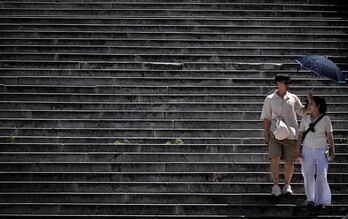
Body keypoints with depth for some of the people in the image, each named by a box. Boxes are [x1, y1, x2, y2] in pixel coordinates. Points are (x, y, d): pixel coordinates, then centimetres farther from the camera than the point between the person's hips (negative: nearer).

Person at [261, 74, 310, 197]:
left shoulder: (293, 98, 10)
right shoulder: (270, 99, 6)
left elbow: (303, 112, 16)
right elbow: (266, 118, 7)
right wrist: (266, 134, 0)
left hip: (291, 135, 2)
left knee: (289, 162, 4)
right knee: (274, 159, -15)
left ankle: (287, 185, 20)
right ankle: (275, 186, -9)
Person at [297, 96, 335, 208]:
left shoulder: (325, 119, -5)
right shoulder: (305, 119, 1)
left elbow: (330, 136, -2)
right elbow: (300, 135, 5)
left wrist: (333, 151, -3)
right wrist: (298, 150, 0)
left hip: (321, 151, -2)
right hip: (308, 150, 2)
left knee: (322, 175, -9)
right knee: (308, 175, 5)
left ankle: (321, 200, 1)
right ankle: (310, 198, 20)